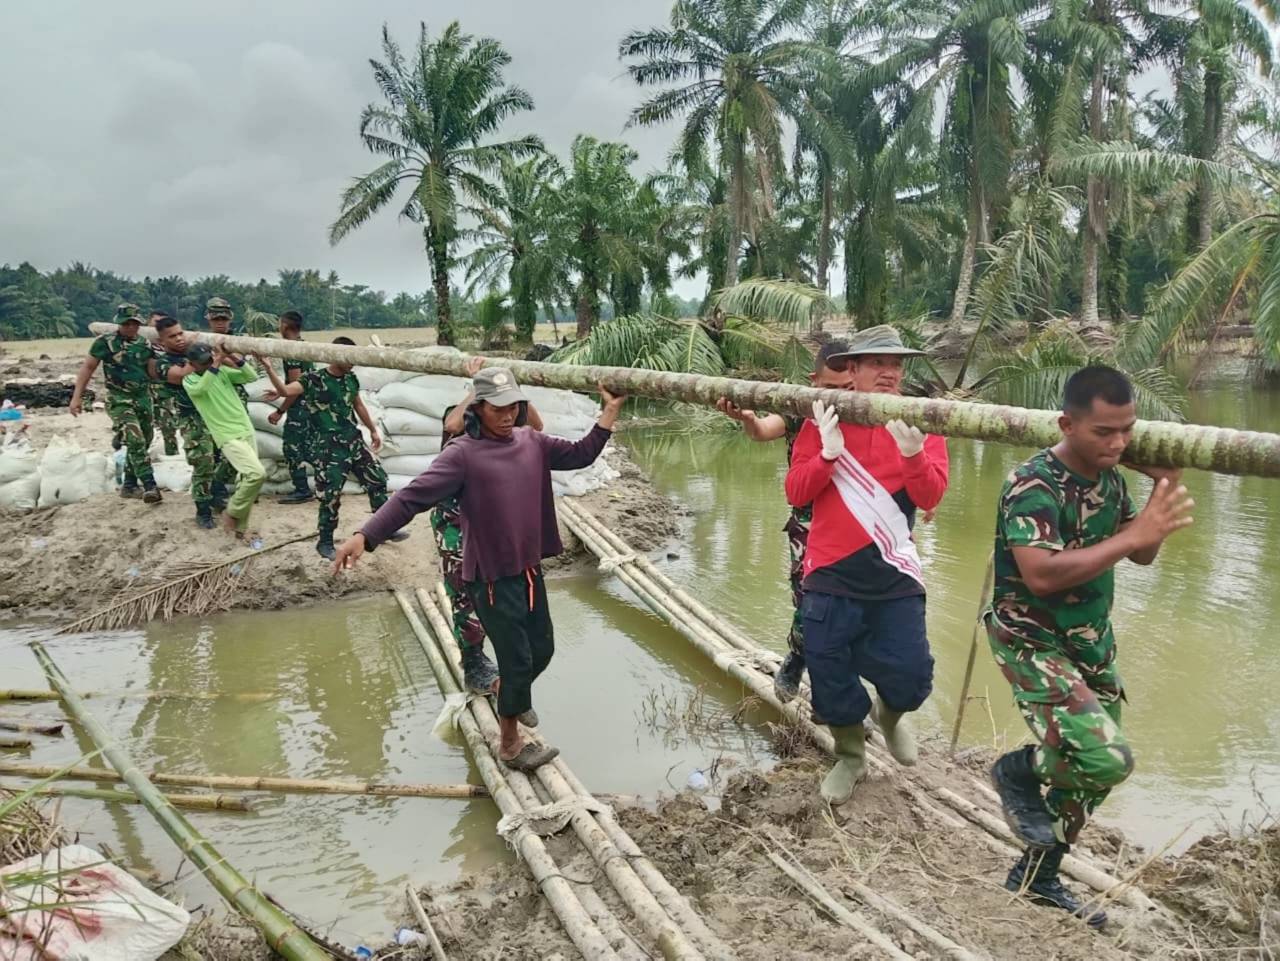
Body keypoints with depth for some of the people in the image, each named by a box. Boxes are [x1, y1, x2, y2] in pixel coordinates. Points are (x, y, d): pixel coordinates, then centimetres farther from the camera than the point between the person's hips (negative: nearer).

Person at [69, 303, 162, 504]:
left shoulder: (144, 344, 6)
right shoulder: (105, 342, -7)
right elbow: (87, 367, -4)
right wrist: (77, 397, -8)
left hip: (144, 399, 6)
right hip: (119, 401, -6)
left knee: (142, 443, 12)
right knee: (135, 441, -19)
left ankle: (129, 486, 27)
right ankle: (150, 486, -22)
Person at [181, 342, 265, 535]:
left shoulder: (223, 371, 6)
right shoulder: (189, 381, -5)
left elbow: (252, 377, 0)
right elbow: (200, 388, -29)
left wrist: (236, 362, -15)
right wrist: (215, 365, -33)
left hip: (247, 432, 6)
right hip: (228, 437, -6)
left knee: (245, 479, 10)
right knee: (257, 474, -22)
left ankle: (240, 527, 23)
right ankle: (232, 513, -3)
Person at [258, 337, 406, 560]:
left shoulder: (351, 378, 5)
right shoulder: (313, 379, -12)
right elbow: (287, 390, -28)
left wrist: (373, 430, 26)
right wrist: (268, 368, -41)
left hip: (354, 441, 6)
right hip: (327, 448, -6)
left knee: (377, 480, 10)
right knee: (330, 496, -3)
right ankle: (325, 542, 15)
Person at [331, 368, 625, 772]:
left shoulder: (531, 442, 2)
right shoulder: (463, 454, -18)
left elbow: (579, 455, 10)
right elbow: (413, 496, -26)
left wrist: (610, 411, 4)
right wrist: (364, 535, -36)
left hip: (530, 569, 7)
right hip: (492, 578, -6)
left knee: (542, 650, 19)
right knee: (518, 660, 2)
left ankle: (513, 695, 51)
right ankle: (510, 744, 25)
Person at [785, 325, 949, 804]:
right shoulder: (823, 420, -1)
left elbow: (930, 497, -12)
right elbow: (795, 492, -6)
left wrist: (912, 452, -30)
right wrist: (829, 453, -22)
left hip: (894, 575, 0)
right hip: (831, 573, 0)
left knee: (911, 678, -2)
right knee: (830, 678, 9)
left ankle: (889, 714, 36)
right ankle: (850, 754, 37)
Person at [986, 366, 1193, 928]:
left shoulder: (1110, 479, 2)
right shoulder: (1033, 486, -23)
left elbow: (1142, 555, 10)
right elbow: (1042, 575, -34)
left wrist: (1164, 489, -5)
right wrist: (1132, 535, -32)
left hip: (1091, 643, 8)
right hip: (1032, 643, -8)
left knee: (1091, 772, 13)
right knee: (1105, 759, -21)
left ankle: (1036, 877, 31)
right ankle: (1017, 771, 10)